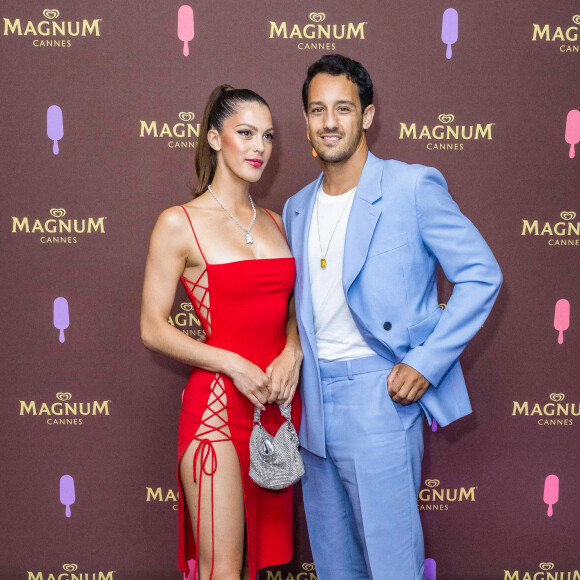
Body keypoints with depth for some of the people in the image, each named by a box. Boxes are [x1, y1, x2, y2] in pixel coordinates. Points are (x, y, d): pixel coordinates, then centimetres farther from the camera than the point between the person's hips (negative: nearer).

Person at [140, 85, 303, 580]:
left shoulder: (275, 223, 12)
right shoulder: (180, 223, -5)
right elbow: (154, 328, -7)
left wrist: (292, 353, -3)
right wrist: (233, 364, -16)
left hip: (280, 404, 6)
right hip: (218, 405, -6)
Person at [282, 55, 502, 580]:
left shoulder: (414, 187, -8)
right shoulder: (296, 208, 12)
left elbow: (482, 275, -8)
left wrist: (426, 363, -14)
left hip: (380, 395, -6)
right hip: (315, 401, 6)